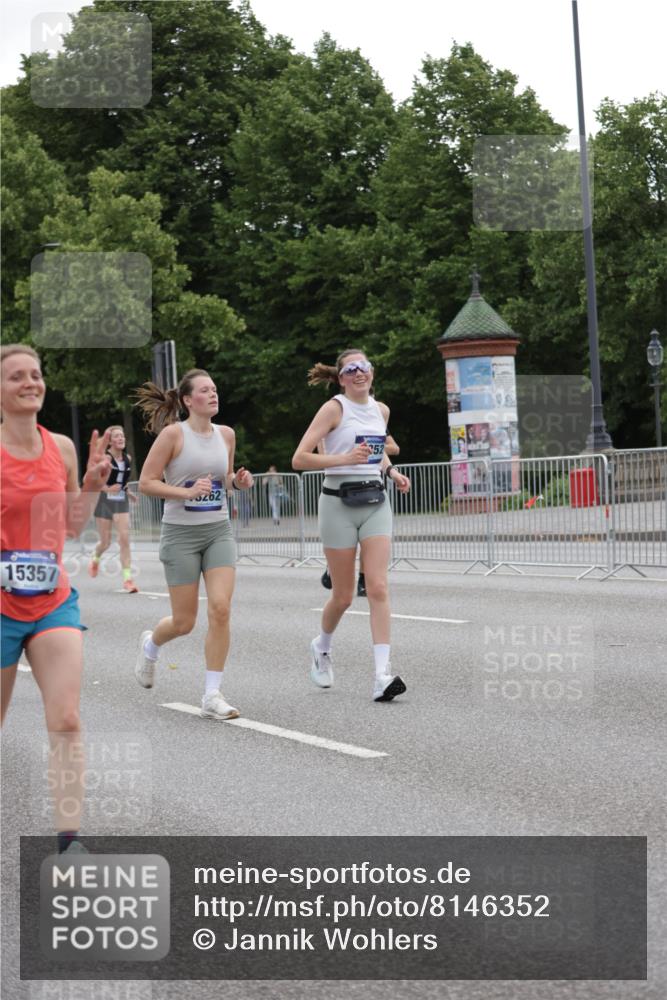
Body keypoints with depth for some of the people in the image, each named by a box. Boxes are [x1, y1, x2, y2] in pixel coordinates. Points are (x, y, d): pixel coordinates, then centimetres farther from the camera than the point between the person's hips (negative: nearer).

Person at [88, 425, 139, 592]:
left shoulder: (128, 459, 6)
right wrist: (107, 488, -27)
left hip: (122, 501, 4)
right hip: (105, 501, -4)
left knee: (124, 539, -12)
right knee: (105, 542, 6)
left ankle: (127, 578, -12)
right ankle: (95, 558, 42)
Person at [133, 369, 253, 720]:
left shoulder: (226, 434, 6)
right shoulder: (173, 433, -10)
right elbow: (146, 482, -9)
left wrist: (238, 481, 0)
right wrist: (187, 492, -22)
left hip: (218, 530, 4)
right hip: (181, 533, -4)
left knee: (221, 609, -12)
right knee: (184, 622, 2)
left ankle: (212, 696, -4)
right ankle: (150, 644, 38)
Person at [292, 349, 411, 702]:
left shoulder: (381, 410, 10)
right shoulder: (334, 409, -7)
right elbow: (299, 459, -13)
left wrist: (390, 470, 11)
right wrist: (345, 458, -23)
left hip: (375, 502, 4)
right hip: (339, 503, -4)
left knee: (378, 587, -10)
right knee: (343, 596, 4)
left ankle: (382, 676, -14)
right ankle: (322, 647, 36)